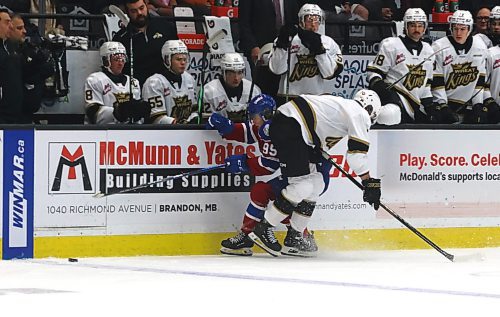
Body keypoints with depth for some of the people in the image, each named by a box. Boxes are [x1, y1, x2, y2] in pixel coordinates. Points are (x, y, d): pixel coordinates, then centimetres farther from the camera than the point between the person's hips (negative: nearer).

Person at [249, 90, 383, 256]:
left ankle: (293, 238, 16)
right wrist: (369, 183, -6)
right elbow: (357, 153, -9)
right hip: (288, 126, -10)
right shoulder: (360, 114, -2)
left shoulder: (345, 106, 26)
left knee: (315, 184, 13)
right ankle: (262, 229, -7)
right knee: (303, 185, -12)